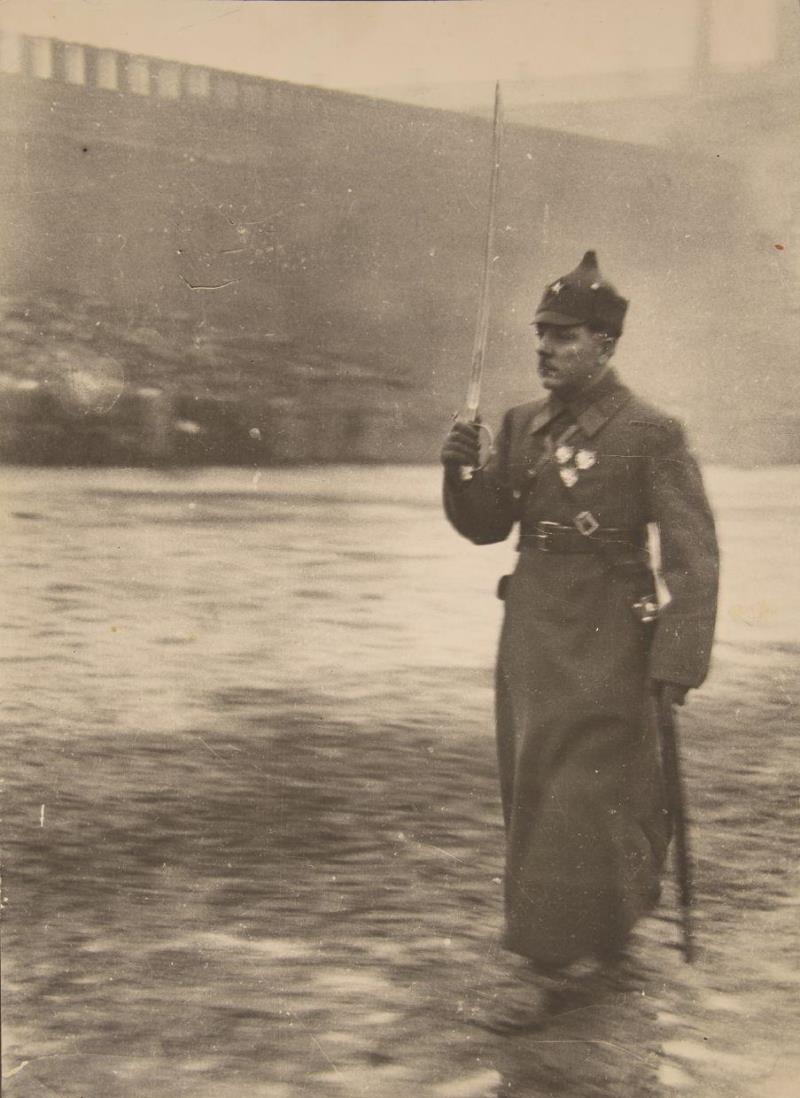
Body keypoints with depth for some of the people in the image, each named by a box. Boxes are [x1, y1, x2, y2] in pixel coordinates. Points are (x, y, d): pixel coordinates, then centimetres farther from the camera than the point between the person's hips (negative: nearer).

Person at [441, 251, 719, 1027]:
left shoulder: (651, 434, -11)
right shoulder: (523, 426, 7)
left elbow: (693, 556, -13)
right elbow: (486, 527, 13)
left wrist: (679, 662, -19)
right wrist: (462, 471, -7)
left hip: (606, 644, -6)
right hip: (529, 636, 6)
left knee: (590, 793, -3)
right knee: (533, 789, 14)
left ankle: (591, 943, 16)